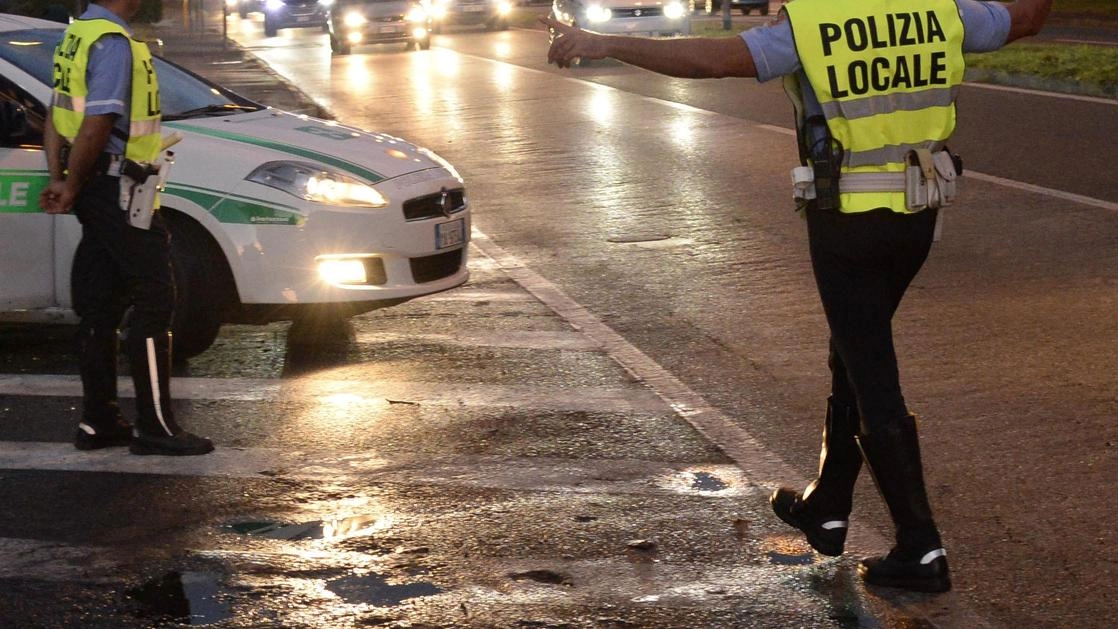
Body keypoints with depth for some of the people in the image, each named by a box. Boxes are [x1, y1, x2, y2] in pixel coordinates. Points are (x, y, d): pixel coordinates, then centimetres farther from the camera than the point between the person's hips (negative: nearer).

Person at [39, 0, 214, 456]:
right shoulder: (113, 42, -17)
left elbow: (55, 116, 15)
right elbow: (96, 126, -22)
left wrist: (57, 180, 8)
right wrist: (71, 188, -11)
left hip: (96, 192, 10)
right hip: (116, 189, -10)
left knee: (100, 307, 12)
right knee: (154, 299, -5)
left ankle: (98, 422, 18)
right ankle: (154, 427, -3)